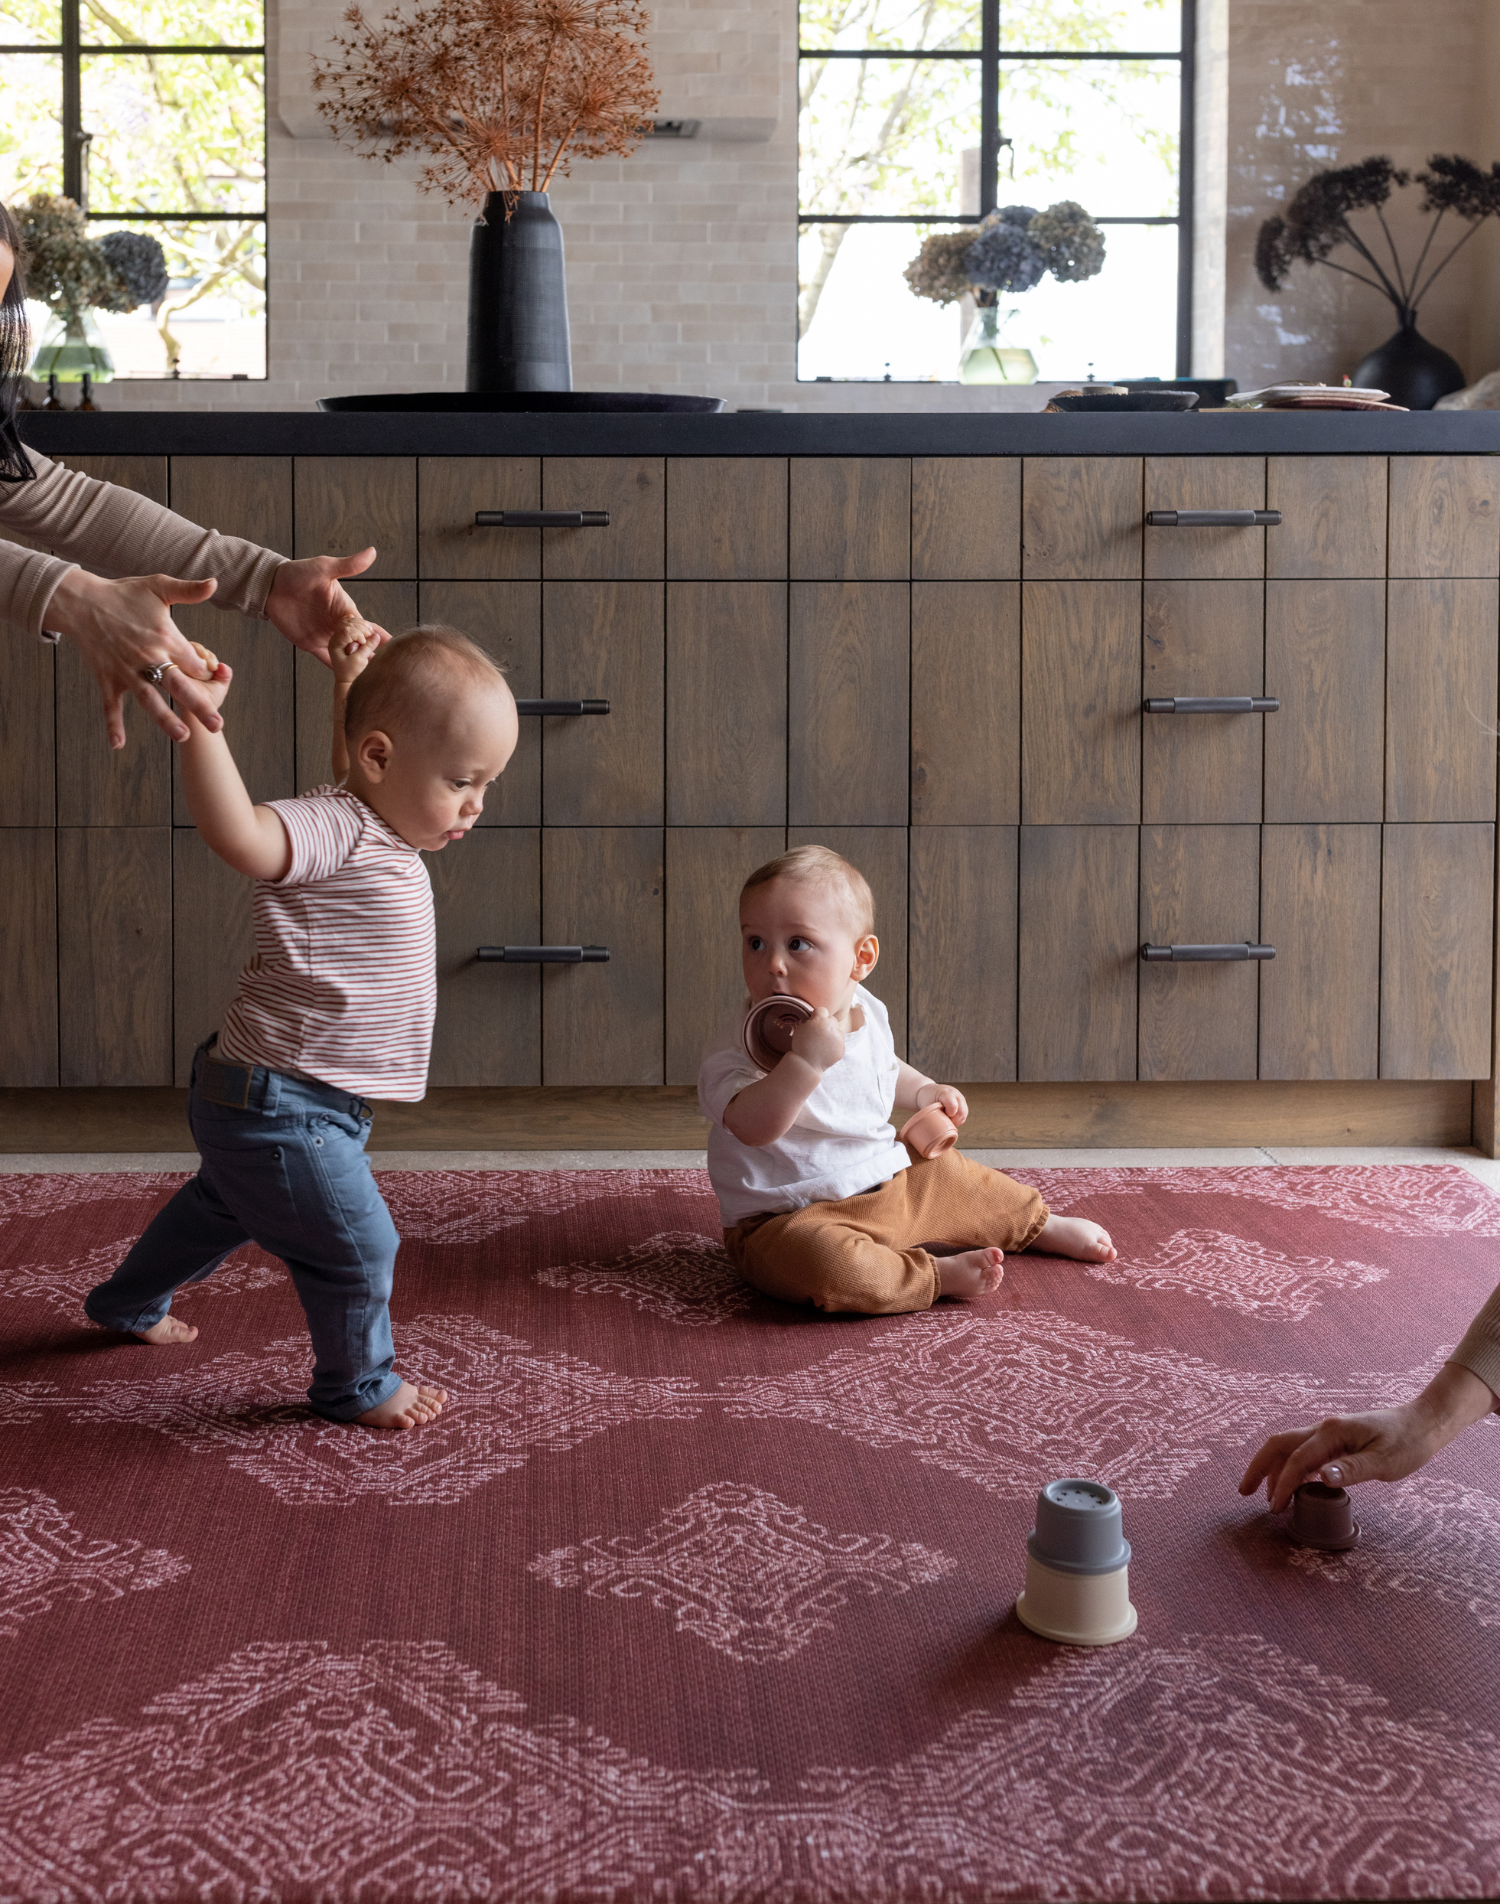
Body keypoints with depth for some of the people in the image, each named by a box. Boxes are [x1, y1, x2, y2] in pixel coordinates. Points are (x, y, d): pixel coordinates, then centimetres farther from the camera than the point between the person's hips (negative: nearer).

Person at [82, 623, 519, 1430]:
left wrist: (360, 687, 20)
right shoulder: (330, 828, -25)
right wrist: (198, 723, -55)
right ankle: (357, 1384, 26)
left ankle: (129, 1302, 55)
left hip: (264, 1102, 11)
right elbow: (241, 835, -47)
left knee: (224, 1207, 32)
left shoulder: (381, 826, 6)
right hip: (278, 1110, -11)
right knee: (359, 1247, 2)